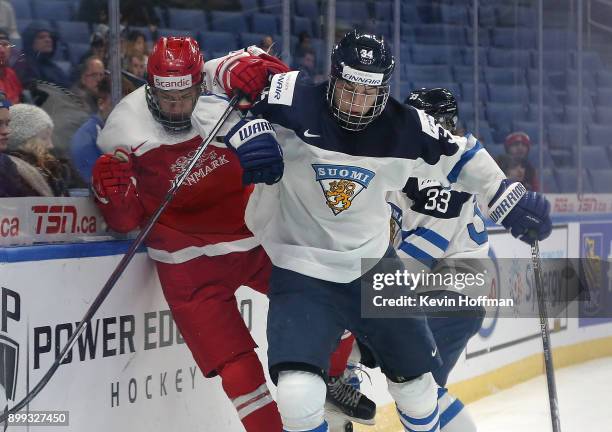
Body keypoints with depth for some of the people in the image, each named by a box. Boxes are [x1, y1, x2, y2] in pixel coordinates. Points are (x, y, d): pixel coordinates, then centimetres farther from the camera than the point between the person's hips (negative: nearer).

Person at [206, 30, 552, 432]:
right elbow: (228, 72, -13)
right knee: (298, 393, -21)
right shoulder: (296, 102, -18)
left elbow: (459, 154, 8)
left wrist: (509, 198, 5)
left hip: (374, 266, 4)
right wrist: (247, 129, -29)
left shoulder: (406, 128, -8)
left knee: (416, 381, 17)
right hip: (302, 273, -4)